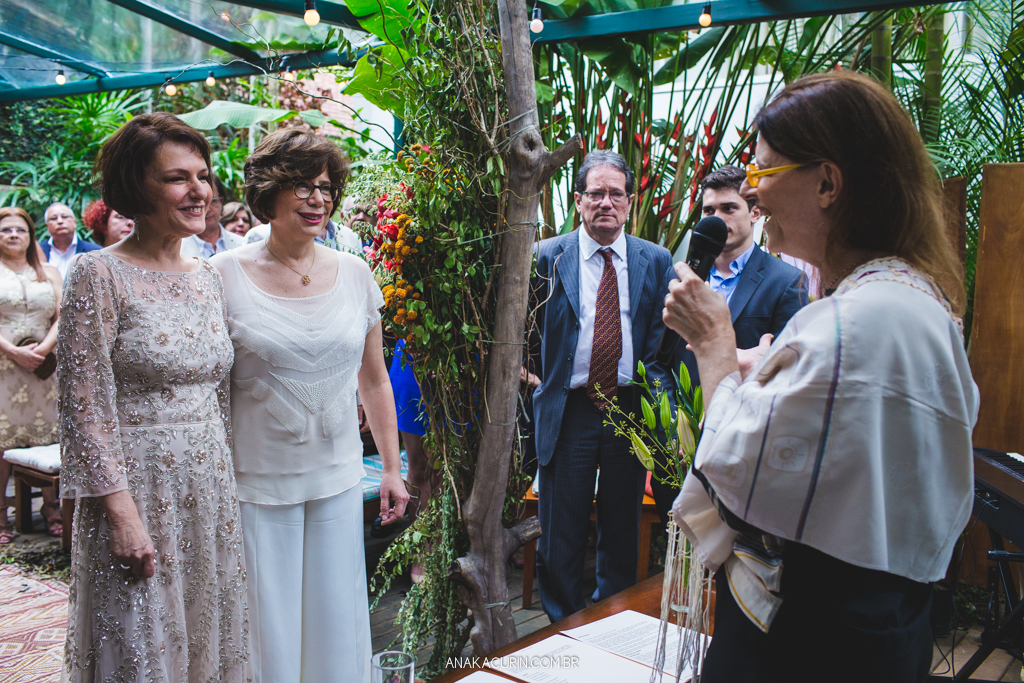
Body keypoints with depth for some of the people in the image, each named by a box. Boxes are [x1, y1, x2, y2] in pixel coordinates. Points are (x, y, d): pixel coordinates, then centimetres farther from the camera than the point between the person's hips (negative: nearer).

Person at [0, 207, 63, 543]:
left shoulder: (49, 273, 15)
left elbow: (62, 317, 7)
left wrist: (43, 348, -9)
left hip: (44, 366, 2)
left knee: (48, 437, 1)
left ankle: (51, 507, 9)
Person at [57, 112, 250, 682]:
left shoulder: (208, 276, 8)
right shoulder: (99, 276, -11)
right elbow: (86, 408, -13)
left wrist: (227, 474, 11)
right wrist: (122, 511, -16)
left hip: (212, 486, 6)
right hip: (137, 488, -6)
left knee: (208, 636, 16)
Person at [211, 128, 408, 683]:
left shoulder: (355, 274, 3)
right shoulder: (225, 276, -7)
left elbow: (374, 381, 10)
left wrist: (392, 469, 11)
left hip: (337, 480, 3)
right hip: (256, 484, -2)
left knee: (337, 616, 12)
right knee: (266, 623, 9)